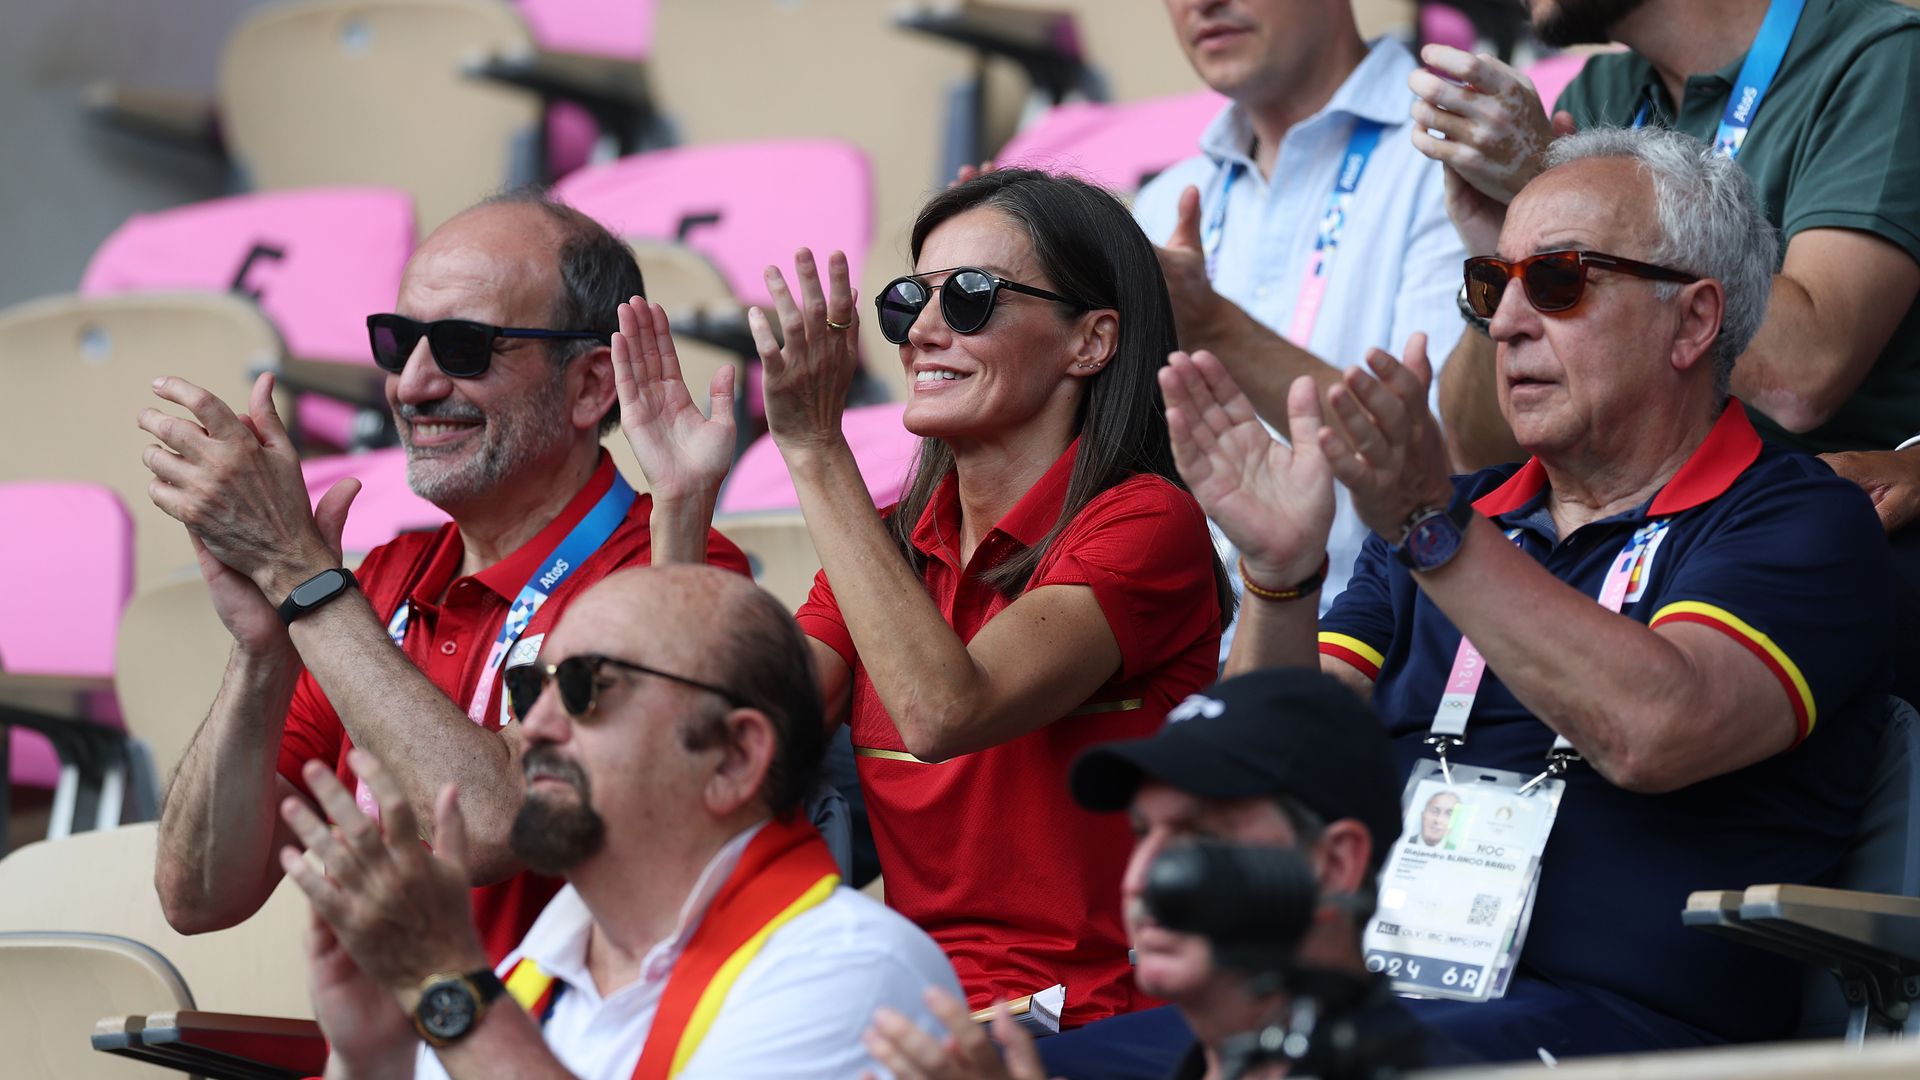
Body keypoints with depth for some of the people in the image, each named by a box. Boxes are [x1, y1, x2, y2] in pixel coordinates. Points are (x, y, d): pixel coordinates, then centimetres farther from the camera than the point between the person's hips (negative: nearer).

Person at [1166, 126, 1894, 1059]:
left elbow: (1655, 734, -15)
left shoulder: (1798, 520, 6)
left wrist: (1430, 529, -19)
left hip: (1612, 1016, -5)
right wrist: (1281, 575, -7)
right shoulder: (1467, 516, 24)